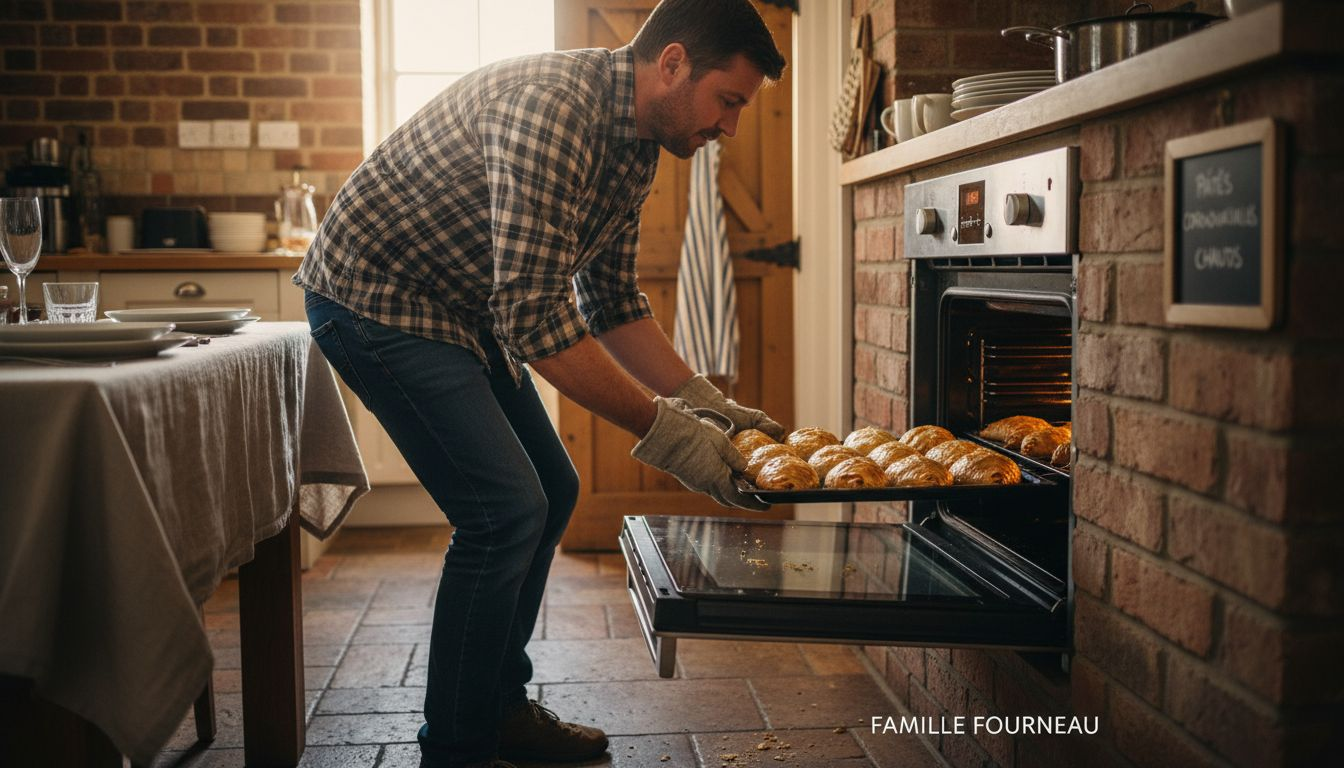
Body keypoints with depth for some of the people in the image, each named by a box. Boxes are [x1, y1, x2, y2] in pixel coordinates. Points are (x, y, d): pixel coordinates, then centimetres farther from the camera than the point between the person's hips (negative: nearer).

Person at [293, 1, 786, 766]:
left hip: (463, 308, 10)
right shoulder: (552, 105, -29)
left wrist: (706, 402, 0)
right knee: (506, 509, -15)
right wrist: (663, 431, -29)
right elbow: (533, 317, -34)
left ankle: (501, 706, 24)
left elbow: (612, 300, 10)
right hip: (375, 295, -10)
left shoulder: (636, 145, 2)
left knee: (550, 492, 10)